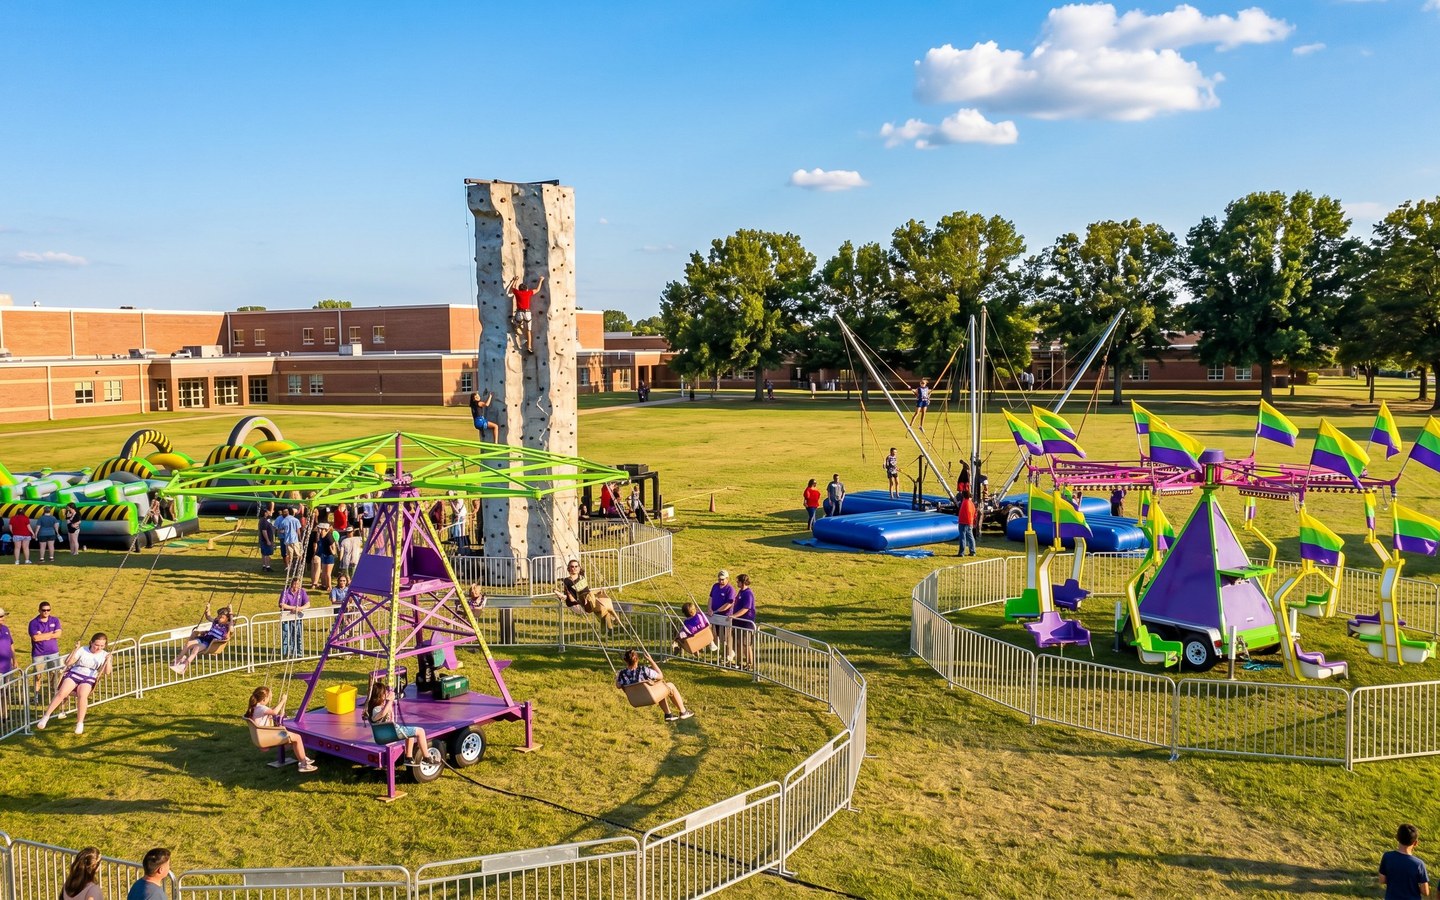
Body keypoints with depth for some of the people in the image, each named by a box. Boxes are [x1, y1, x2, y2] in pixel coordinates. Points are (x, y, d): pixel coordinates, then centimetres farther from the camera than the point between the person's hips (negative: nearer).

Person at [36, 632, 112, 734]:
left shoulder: (105, 655, 9)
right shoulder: (82, 650, 6)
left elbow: (107, 672, 0)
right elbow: (67, 662, 3)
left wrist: (108, 660, -15)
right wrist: (75, 650, -8)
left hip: (89, 679, -1)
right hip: (74, 674, 1)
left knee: (82, 695, -33)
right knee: (62, 693, -28)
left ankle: (80, 723, -24)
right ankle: (46, 717, -20)